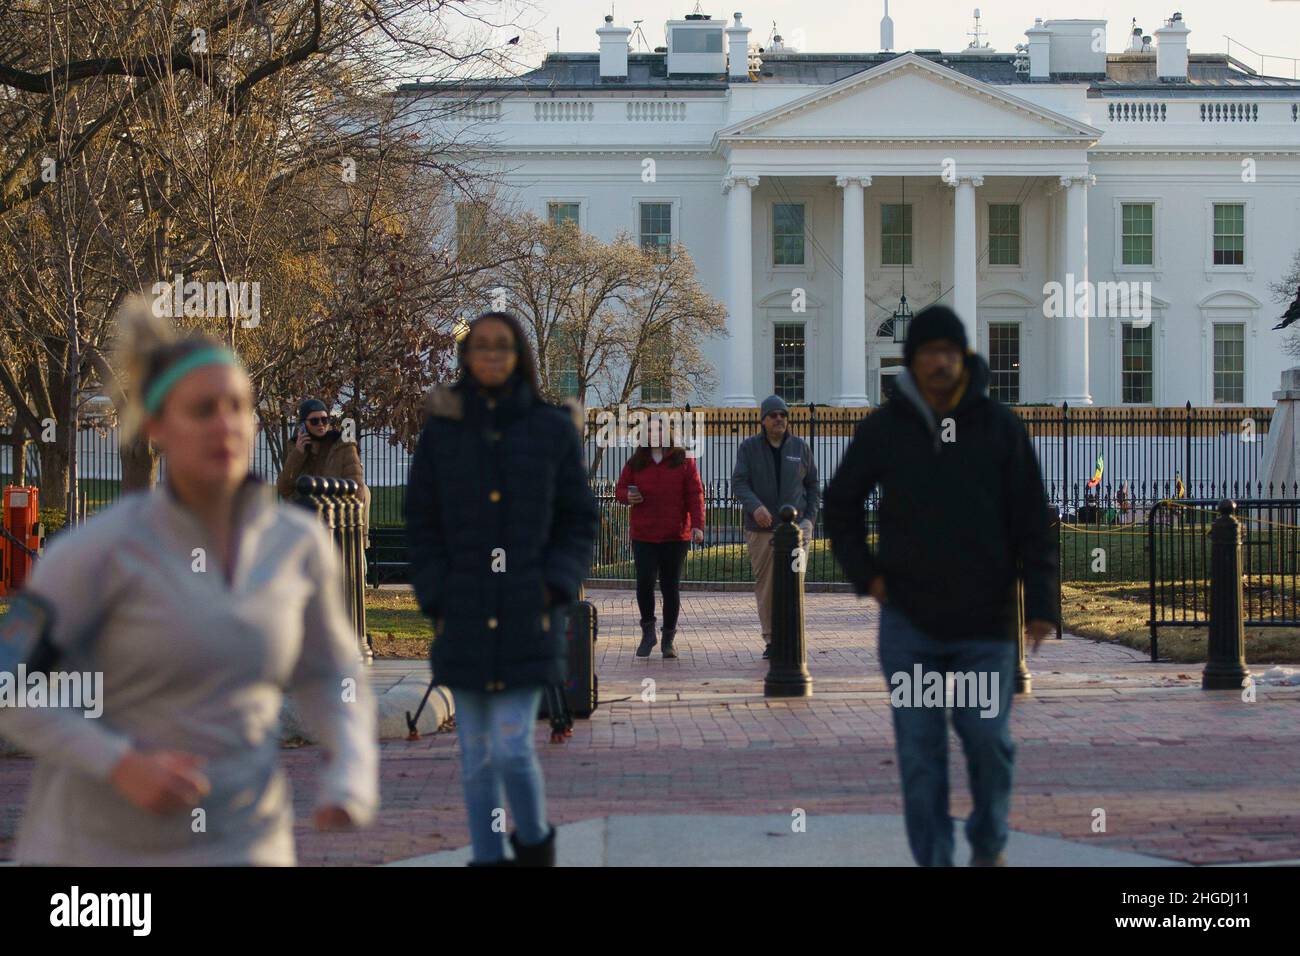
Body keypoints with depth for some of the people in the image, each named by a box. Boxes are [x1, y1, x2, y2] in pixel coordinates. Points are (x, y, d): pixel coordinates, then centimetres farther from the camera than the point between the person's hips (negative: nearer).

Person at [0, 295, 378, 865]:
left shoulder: (299, 544, -2)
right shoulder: (100, 546, -14)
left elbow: (326, 678, 13)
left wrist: (352, 772, -7)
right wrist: (123, 766, -23)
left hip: (236, 851, 2)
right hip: (105, 845, -2)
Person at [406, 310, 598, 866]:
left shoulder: (554, 431, 1)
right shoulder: (440, 434, 4)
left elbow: (579, 522, 5)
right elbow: (421, 524, 7)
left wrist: (553, 588, -8)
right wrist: (436, 601, -3)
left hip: (528, 615, -2)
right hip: (464, 617, 2)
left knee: (512, 747, -9)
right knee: (476, 756, 6)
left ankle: (535, 842, 17)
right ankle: (488, 857, 17)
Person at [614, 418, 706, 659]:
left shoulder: (684, 461, 4)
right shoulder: (636, 463, 9)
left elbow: (695, 495, 0)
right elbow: (620, 489, 17)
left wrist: (697, 525, -11)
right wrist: (628, 497, -8)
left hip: (676, 536, -1)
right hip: (643, 536, 1)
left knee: (671, 587, 3)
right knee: (644, 583, -10)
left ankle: (668, 639, 14)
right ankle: (648, 631, 10)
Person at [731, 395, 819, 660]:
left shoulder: (800, 447, 9)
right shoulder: (749, 447, 4)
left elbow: (812, 485, 16)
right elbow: (739, 483, -5)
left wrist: (810, 519, 4)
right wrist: (755, 507, -23)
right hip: (760, 528, 0)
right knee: (765, 585, 4)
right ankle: (771, 640, 13)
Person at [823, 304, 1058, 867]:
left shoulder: (1000, 426, -1)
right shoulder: (883, 429, 1)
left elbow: (1031, 520, 0)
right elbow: (840, 503, 14)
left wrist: (1041, 602, -6)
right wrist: (864, 572, 4)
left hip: (985, 619, -1)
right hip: (907, 620, 1)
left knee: (989, 738, 1)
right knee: (919, 751, 0)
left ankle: (988, 846, 25)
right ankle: (933, 860, 9)